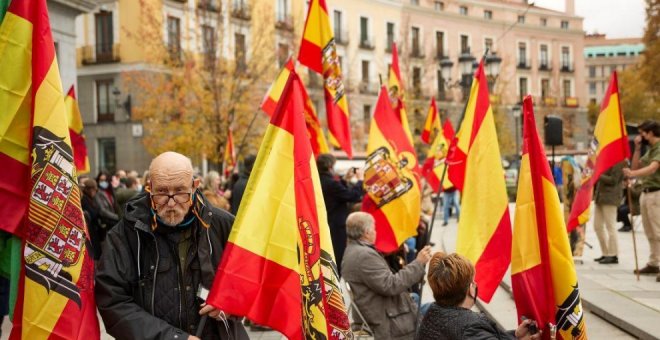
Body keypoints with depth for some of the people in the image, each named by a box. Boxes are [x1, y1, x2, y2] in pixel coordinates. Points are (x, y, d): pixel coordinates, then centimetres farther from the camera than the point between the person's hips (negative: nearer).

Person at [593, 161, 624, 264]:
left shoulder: (618, 162, -11)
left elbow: (613, 180, -17)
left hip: (609, 198, -9)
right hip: (599, 196, 9)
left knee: (610, 227, -4)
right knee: (597, 226, 11)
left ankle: (613, 255, 3)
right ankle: (605, 253, 20)